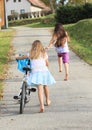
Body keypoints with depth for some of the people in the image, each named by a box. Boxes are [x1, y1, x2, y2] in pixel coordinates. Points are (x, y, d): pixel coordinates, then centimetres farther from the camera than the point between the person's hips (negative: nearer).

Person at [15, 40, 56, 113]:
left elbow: (22, 58, 19)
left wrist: (17, 57, 40)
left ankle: (42, 106, -26)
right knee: (45, 86, 25)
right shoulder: (44, 54, 12)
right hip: (44, 71, 3)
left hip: (36, 72, -3)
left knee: (40, 89, -12)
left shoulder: (31, 54, 7)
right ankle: (47, 101, 44)